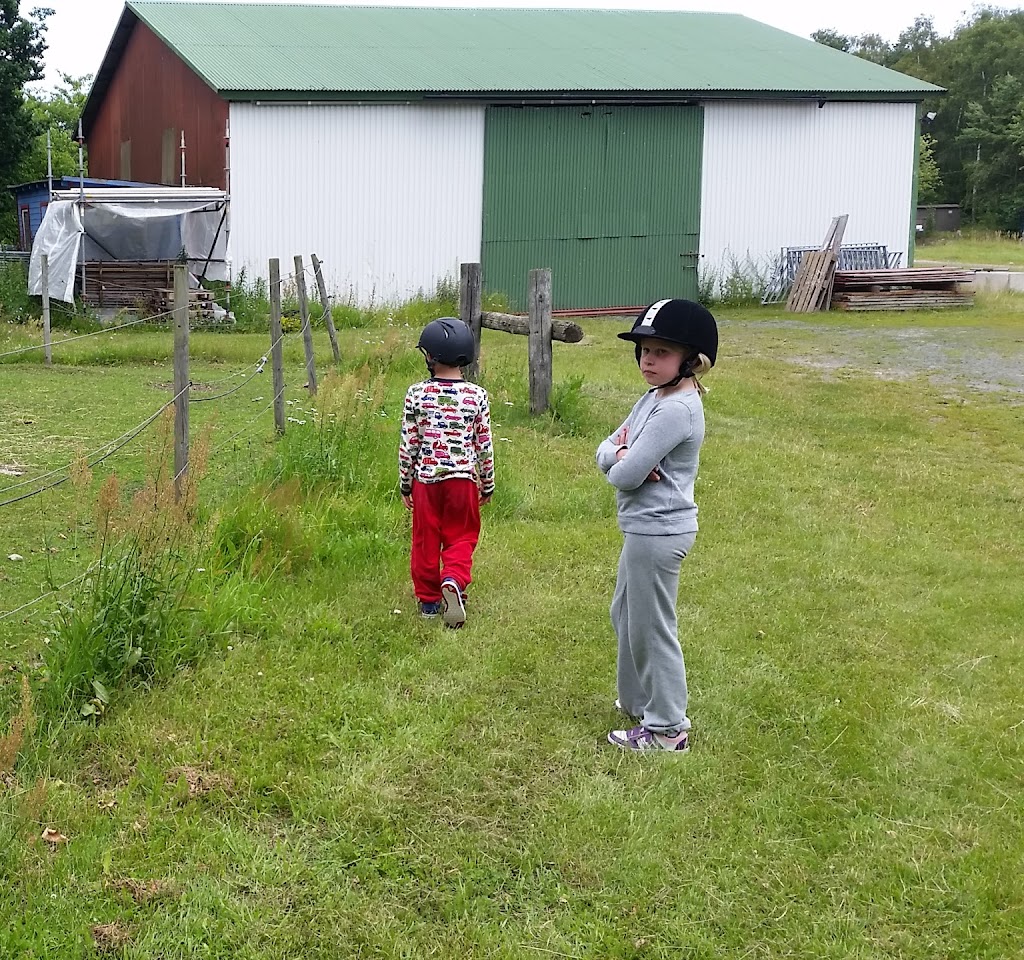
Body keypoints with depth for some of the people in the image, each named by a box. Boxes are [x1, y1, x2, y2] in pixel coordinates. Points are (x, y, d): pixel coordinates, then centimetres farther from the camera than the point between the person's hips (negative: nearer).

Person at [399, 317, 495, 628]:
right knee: (460, 538, 12)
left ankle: (428, 600, 20)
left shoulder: (417, 394, -9)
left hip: (425, 477, 0)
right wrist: (487, 484, 12)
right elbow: (485, 445, -1)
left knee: (425, 540, 12)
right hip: (463, 478, 0)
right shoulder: (476, 396, -7)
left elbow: (408, 444, -4)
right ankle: (454, 580, -15)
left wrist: (405, 483, 8)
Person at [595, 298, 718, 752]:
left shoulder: (677, 410, -23)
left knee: (651, 627, 0)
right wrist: (622, 455, -14)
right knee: (626, 615, 24)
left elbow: (625, 475, -25)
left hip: (658, 531, -10)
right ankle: (639, 700, 40)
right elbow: (605, 453, 8)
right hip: (643, 527, 10)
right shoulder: (652, 398, 9)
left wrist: (622, 463, -2)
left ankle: (667, 728, 12)